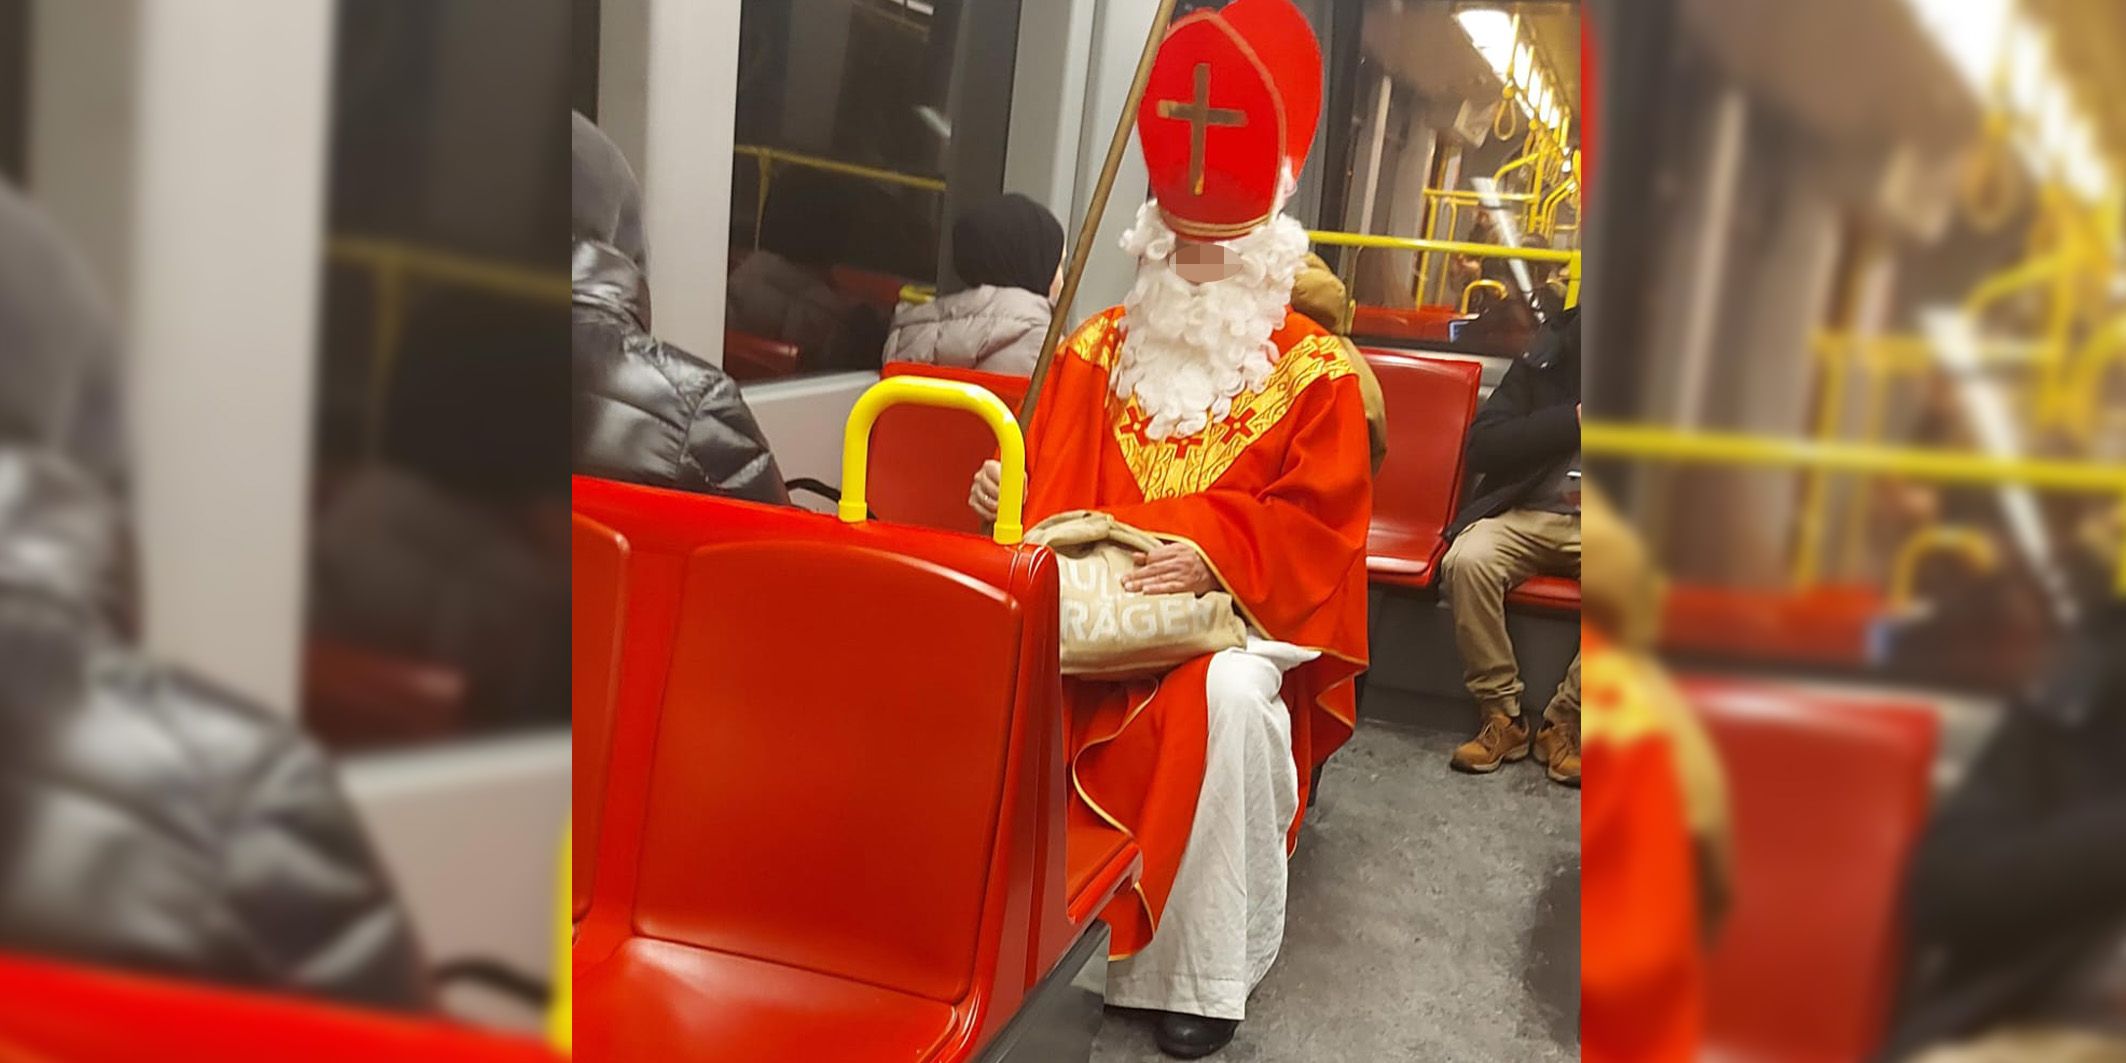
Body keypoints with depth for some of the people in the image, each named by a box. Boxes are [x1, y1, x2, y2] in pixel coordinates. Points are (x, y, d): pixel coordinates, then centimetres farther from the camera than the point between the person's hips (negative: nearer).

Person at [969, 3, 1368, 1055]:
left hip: (1242, 610, -2)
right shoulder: (1100, 348, 11)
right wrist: (1008, 492, -16)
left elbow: (1315, 521, -5)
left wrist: (1217, 556, -20)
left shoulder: (1315, 370, 1)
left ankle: (1202, 969, -18)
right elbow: (1054, 481, 7)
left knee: (1229, 696, -35)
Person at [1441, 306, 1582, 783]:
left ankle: (1564, 724, -12)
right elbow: (1482, 446, -3)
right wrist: (1573, 419, -11)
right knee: (1467, 560, -29)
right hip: (1527, 512, 0)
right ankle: (1500, 715, -12)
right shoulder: (1554, 347, 2)